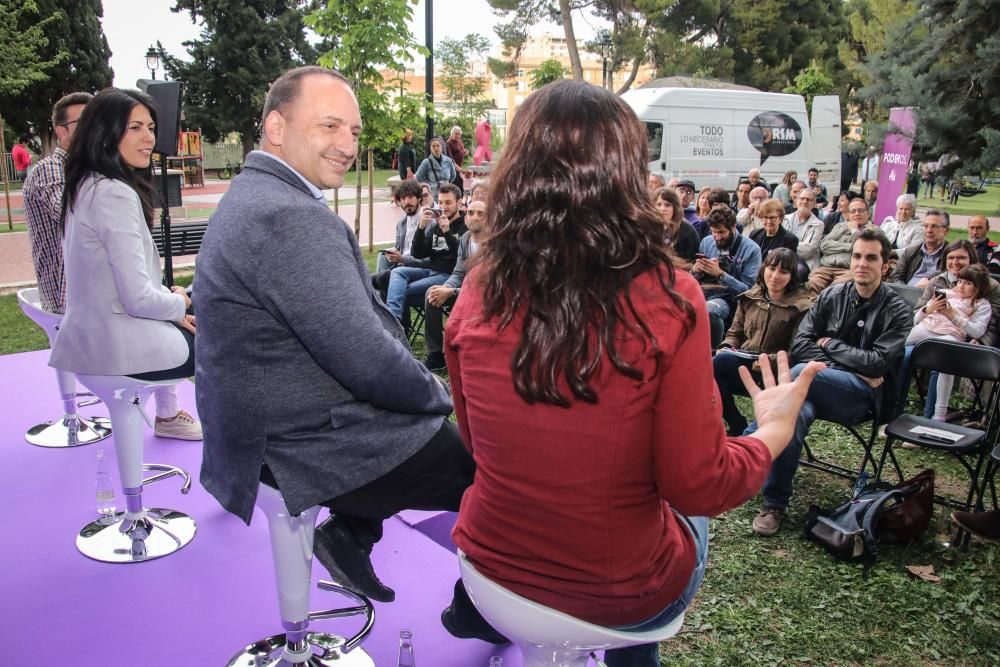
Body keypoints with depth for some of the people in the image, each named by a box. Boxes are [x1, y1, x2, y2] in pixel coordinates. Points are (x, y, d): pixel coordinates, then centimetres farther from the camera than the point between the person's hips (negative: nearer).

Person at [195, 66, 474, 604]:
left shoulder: (251, 196, 10)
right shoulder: (293, 219, -24)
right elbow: (366, 359, -25)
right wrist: (441, 395, -7)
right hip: (316, 448, -10)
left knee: (444, 429, 28)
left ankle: (349, 532, 26)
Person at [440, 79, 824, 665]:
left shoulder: (479, 293, -12)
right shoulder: (667, 301, -24)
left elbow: (481, 440, 3)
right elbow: (698, 489, -15)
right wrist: (775, 429, 3)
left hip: (492, 567, 3)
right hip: (619, 596, -2)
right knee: (690, 524, 32)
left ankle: (481, 609, 44)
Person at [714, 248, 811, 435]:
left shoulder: (801, 306, -3)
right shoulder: (750, 298, 14)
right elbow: (735, 333, 18)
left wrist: (770, 360, -22)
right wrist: (727, 348, -3)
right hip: (742, 363, 6)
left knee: (719, 363, -32)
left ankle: (738, 429, -15)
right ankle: (737, 427, -9)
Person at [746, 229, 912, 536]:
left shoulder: (897, 311, 2)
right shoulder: (832, 296, 10)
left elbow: (878, 362, -9)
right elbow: (799, 345, 1)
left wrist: (830, 345, -3)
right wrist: (849, 368, -9)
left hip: (865, 396, -3)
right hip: (818, 387, 3)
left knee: (801, 373, -35)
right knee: (797, 413, -35)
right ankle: (775, 505, -27)